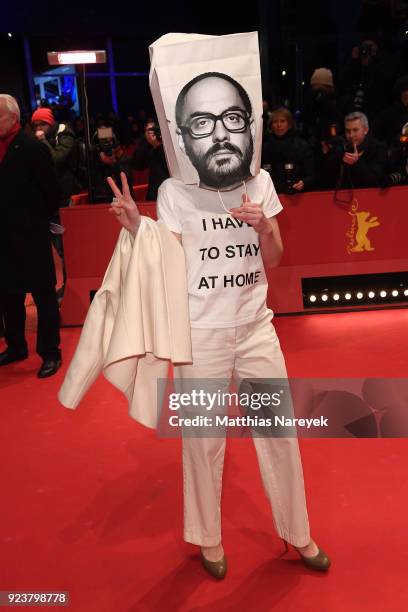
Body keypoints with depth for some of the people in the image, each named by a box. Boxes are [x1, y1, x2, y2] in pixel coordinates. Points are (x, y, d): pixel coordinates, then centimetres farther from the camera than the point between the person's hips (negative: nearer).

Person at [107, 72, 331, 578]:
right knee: (203, 440, 11)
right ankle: (208, 537, 34)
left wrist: (264, 228, -17)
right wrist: (137, 231, -23)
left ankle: (297, 533, 34)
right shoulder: (174, 192, -9)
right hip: (200, 334, -3)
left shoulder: (260, 182, 0)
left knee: (280, 432, 11)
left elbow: (272, 261, 3)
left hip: (256, 327, 3)